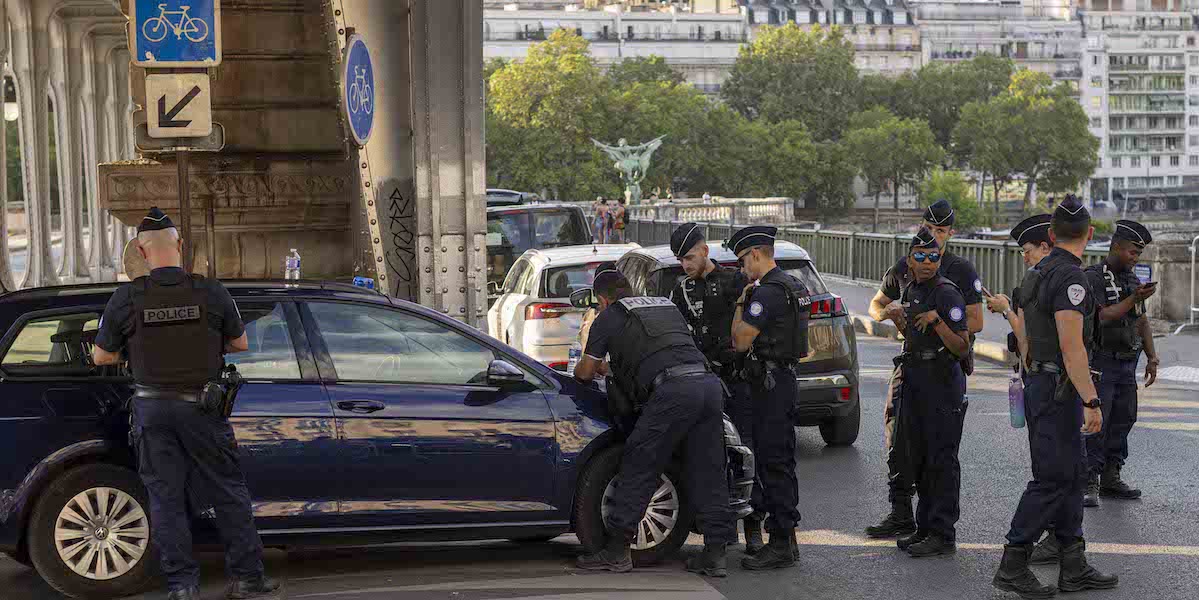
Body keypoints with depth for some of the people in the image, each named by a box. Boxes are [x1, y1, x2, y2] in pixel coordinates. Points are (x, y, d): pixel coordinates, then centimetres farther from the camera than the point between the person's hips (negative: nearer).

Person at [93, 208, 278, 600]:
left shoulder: (127, 298, -6)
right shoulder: (211, 293, -6)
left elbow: (102, 357, 3)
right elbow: (240, 344, 7)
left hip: (151, 409, 1)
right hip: (201, 407, 0)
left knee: (166, 499, 7)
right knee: (228, 492, 9)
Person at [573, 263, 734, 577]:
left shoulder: (608, 318, 14)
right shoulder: (666, 305, 33)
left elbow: (585, 372, 18)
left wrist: (590, 368, 43)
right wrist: (613, 367, 57)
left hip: (672, 390, -6)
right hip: (709, 383, 6)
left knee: (638, 471, 3)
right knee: (707, 473, 10)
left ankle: (617, 550, 6)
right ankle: (715, 554, 8)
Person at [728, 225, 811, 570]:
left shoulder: (768, 292, -18)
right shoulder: (791, 286, 15)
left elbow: (741, 341, -17)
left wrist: (740, 304, -4)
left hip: (772, 386, -11)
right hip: (783, 378, 11)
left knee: (774, 463, -8)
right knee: (777, 462, 14)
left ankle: (781, 545, -6)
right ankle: (784, 539, 20)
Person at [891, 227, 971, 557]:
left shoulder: (946, 292, -13)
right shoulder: (909, 291, 13)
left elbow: (962, 346, -18)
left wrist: (936, 320, -25)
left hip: (943, 384, -9)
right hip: (914, 381, 9)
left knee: (942, 460, -5)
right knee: (919, 459, 13)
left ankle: (943, 535, -2)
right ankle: (925, 527, 22)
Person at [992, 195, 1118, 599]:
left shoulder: (1035, 275, 12)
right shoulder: (1070, 277, -17)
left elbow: (1023, 336, 19)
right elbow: (1071, 346, -24)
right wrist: (1091, 402, -23)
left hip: (1039, 384, 10)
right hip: (1060, 389, -10)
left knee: (1073, 475, 13)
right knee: (1052, 479, -6)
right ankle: (1012, 567, -2)